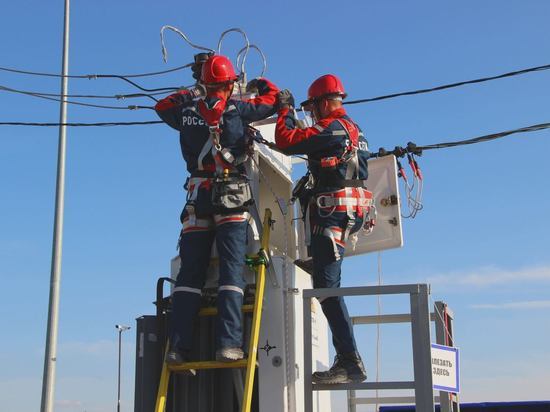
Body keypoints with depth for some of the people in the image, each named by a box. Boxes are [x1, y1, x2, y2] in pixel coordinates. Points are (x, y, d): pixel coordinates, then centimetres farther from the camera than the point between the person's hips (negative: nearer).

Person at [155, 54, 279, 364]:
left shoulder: (187, 111, 8)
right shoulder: (236, 110, -1)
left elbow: (163, 105, 30)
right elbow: (273, 99, 13)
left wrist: (190, 94, 40)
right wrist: (259, 83, 33)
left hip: (198, 198, 3)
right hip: (232, 198, -3)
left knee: (190, 273, 4)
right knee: (232, 269, -4)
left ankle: (178, 346, 0)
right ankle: (228, 343, -13)